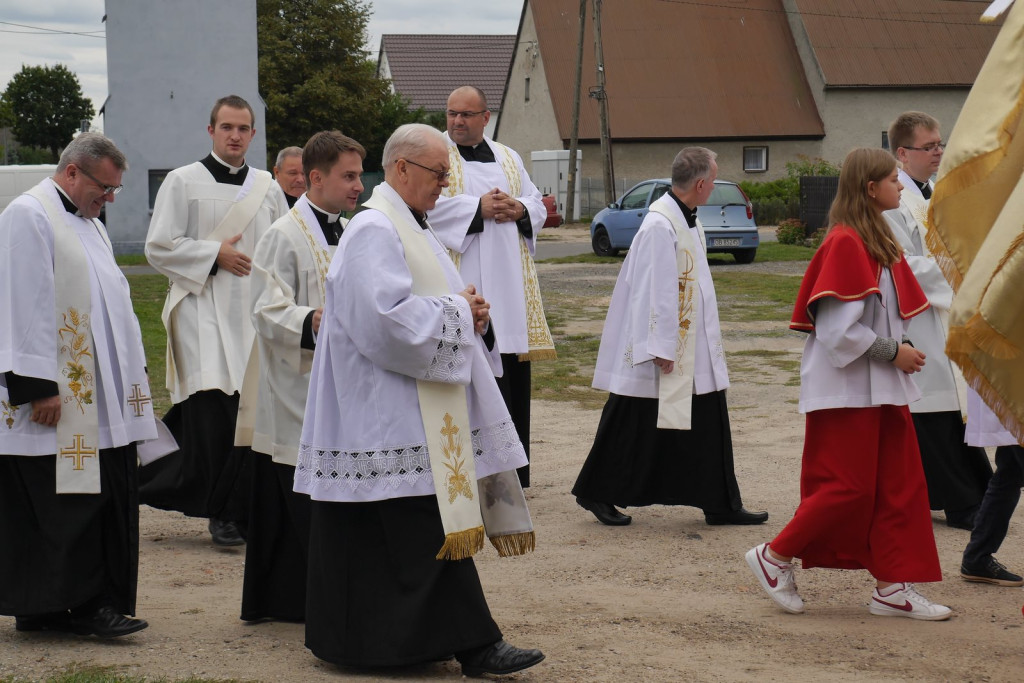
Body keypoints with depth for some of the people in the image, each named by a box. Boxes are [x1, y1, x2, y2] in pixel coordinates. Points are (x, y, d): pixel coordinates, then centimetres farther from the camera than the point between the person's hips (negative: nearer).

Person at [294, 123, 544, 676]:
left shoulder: (408, 226, 18)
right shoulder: (375, 231, -15)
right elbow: (388, 321, -25)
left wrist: (469, 312, 5)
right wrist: (456, 312, -14)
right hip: (392, 417, -11)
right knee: (431, 528, -10)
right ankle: (472, 643, -10)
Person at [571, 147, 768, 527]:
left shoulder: (687, 221, 10)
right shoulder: (660, 226, -21)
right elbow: (656, 292, -22)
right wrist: (662, 348, -21)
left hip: (695, 349, 10)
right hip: (662, 348, -10)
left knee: (709, 424, 9)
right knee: (635, 425, 2)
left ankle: (721, 505, 14)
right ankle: (596, 493, 16)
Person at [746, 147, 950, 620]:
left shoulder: (881, 243, 13)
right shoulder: (845, 243, -16)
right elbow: (837, 327, -21)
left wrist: (901, 348, 4)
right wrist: (892, 351, -16)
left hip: (882, 385, 9)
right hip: (846, 386, -9)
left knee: (901, 484, 7)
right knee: (849, 487, -5)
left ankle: (893, 586, 12)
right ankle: (774, 557, 11)